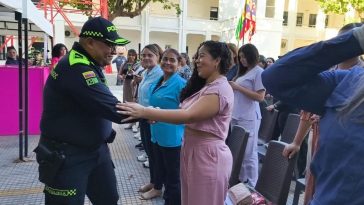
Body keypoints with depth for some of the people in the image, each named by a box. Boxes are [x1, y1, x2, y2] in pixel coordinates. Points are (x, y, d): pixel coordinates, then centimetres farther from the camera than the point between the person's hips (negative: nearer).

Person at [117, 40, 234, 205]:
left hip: (208, 155, -9)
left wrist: (144, 112, -31)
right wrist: (158, 114, -5)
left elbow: (188, 116, -29)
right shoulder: (204, 85, 13)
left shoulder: (220, 89, -20)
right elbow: (187, 112, 10)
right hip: (191, 150, 9)